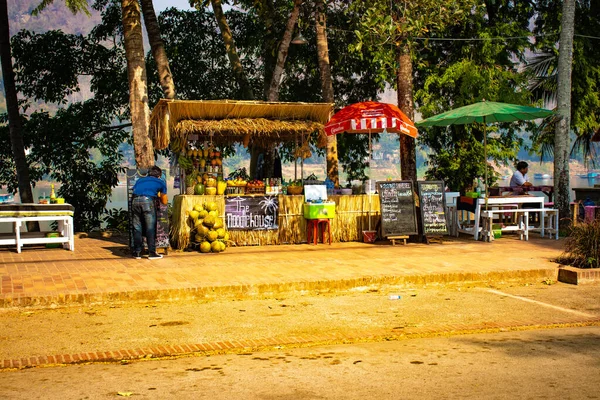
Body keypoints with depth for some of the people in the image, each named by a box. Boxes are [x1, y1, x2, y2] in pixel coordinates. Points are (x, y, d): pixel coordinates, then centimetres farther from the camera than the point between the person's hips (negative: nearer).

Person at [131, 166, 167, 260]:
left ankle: (137, 253, 13)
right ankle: (152, 253, 3)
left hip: (135, 200, 3)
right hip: (148, 200, -3)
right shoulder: (160, 182, 25)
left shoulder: (140, 180, 31)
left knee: (137, 228, 9)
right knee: (150, 228, 3)